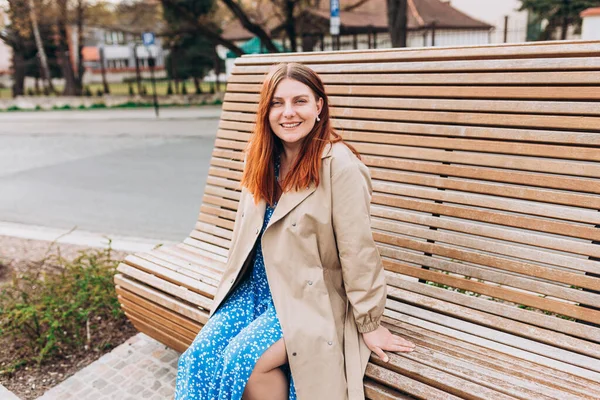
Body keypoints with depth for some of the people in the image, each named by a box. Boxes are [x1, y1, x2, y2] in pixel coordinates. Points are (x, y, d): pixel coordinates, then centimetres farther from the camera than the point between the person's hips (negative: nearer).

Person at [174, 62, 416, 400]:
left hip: (311, 297, -5)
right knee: (199, 358, -12)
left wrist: (370, 323, -9)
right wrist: (232, 288, 16)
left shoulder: (339, 164, -19)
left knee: (244, 360, -22)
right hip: (256, 286, 6)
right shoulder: (262, 158, 3)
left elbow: (358, 249, -16)